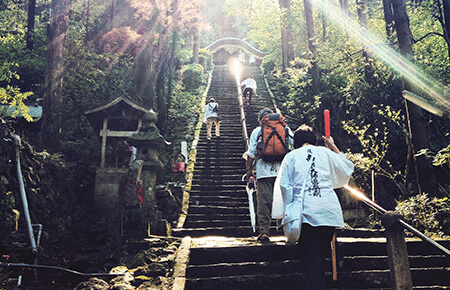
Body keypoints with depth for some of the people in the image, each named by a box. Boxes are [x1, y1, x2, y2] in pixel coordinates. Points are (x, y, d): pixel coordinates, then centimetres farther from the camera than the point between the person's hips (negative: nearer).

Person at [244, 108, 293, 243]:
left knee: (264, 201, -1)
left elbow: (251, 153, 4)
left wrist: (249, 170, 11)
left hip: (264, 172, -1)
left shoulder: (257, 131, 8)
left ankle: (264, 231, -5)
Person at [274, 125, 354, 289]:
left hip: (307, 211, -2)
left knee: (311, 259, -1)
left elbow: (285, 185, 0)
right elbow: (346, 170, 28)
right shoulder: (325, 152, 13)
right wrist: (333, 146, 34)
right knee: (320, 256, 15)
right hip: (329, 210, 2)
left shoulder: (291, 156, 8)